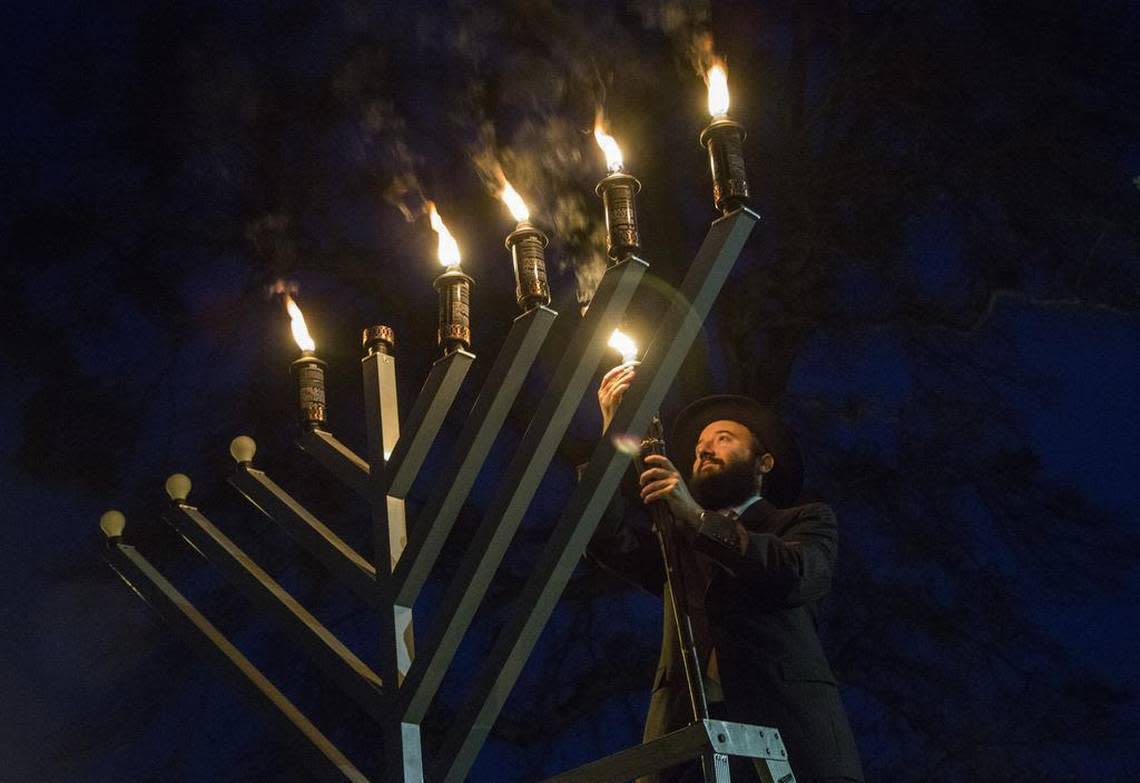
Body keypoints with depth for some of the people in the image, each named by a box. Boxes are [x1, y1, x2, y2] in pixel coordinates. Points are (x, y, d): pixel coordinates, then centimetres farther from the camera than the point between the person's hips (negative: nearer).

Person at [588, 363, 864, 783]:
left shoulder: (805, 521, 20)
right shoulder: (678, 540, 27)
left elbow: (795, 576, -3)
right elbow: (610, 543, 7)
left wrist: (698, 517, -9)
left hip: (784, 723, -2)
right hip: (686, 730, 2)